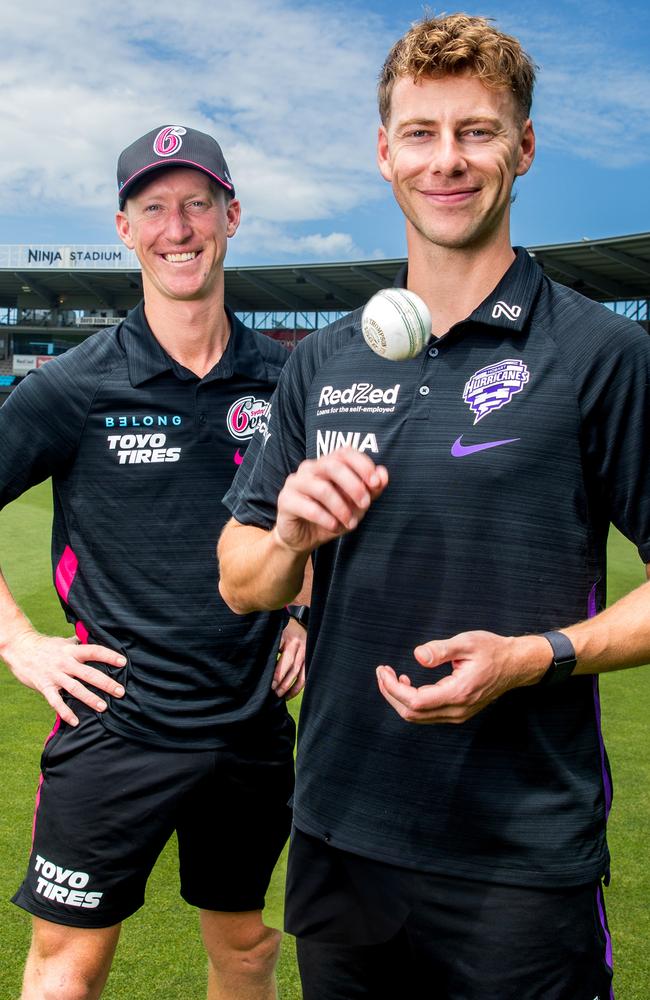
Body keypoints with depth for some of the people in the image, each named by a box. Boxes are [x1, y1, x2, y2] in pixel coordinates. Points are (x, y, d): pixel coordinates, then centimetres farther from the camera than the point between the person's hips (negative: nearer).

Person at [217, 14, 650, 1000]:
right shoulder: (323, 363, 6)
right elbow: (240, 584, 8)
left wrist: (538, 656, -21)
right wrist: (290, 538, -13)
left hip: (524, 854, -4)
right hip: (338, 836, 5)